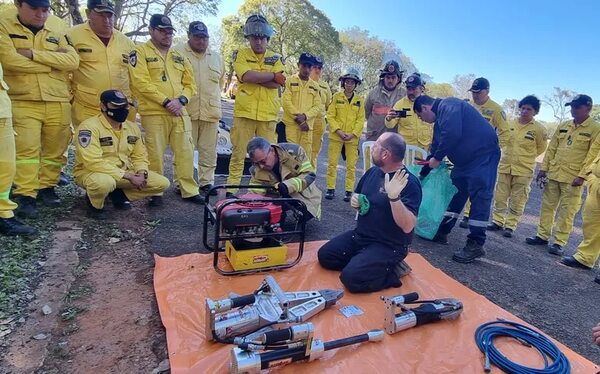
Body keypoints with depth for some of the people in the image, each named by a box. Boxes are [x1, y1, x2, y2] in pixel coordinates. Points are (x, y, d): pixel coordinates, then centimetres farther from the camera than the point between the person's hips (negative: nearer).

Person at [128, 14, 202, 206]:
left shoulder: (179, 56, 18)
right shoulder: (140, 52, 1)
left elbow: (190, 84, 15)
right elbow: (142, 84, -10)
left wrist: (181, 100, -5)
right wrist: (166, 102, -15)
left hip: (180, 113, 5)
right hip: (154, 113, -5)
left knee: (185, 152, 5)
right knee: (155, 154, -1)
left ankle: (189, 190, 13)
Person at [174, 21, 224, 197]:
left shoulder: (216, 57, 18)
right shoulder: (178, 53, 1)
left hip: (211, 113, 4)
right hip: (186, 111, -4)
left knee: (209, 151, 7)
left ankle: (206, 182, 17)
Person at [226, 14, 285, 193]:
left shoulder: (276, 58, 12)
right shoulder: (240, 55, 7)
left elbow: (277, 84, -4)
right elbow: (246, 76, -13)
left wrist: (254, 77, -10)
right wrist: (273, 75, -6)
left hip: (268, 114, 2)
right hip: (245, 112, -1)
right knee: (239, 152, 3)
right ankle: (232, 188, 12)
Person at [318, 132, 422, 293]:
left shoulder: (409, 183, -20)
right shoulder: (372, 171, 4)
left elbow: (408, 227, -27)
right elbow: (357, 196, 20)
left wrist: (394, 197, -41)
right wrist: (355, 200, -4)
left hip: (388, 246, -8)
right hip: (360, 235, 8)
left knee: (351, 277, -24)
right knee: (324, 256, 0)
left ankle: (393, 271, -1)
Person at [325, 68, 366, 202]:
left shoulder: (360, 100, 4)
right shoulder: (336, 97, 2)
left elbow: (361, 119, 3)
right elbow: (330, 115, -1)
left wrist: (353, 134, -10)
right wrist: (338, 131, -12)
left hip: (352, 138, 1)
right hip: (336, 136, 0)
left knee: (351, 166, 4)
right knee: (332, 163, 3)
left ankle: (349, 191, 14)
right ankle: (330, 188, 14)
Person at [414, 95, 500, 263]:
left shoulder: (447, 106, -15)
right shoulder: (440, 119, 16)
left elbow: (452, 134, -30)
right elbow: (435, 148, 21)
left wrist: (437, 158, -18)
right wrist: (423, 173, 23)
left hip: (483, 155, -10)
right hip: (464, 159, 11)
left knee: (479, 196, -11)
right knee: (454, 193, 12)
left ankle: (475, 244, -8)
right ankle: (442, 231, 21)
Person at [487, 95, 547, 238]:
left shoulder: (539, 129, -8)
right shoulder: (510, 124, 2)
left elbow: (541, 148, 6)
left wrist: (525, 157, 10)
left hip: (524, 170, -3)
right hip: (505, 166, 3)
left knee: (517, 201, 3)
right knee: (500, 197, 9)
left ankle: (510, 226, 13)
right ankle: (498, 221, 21)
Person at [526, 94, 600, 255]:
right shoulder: (563, 126, 10)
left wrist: (582, 176, -16)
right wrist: (543, 168, 6)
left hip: (573, 178, -5)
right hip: (553, 174, 5)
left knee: (566, 212, 0)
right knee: (547, 206, 10)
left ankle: (559, 242, 7)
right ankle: (542, 236, 21)